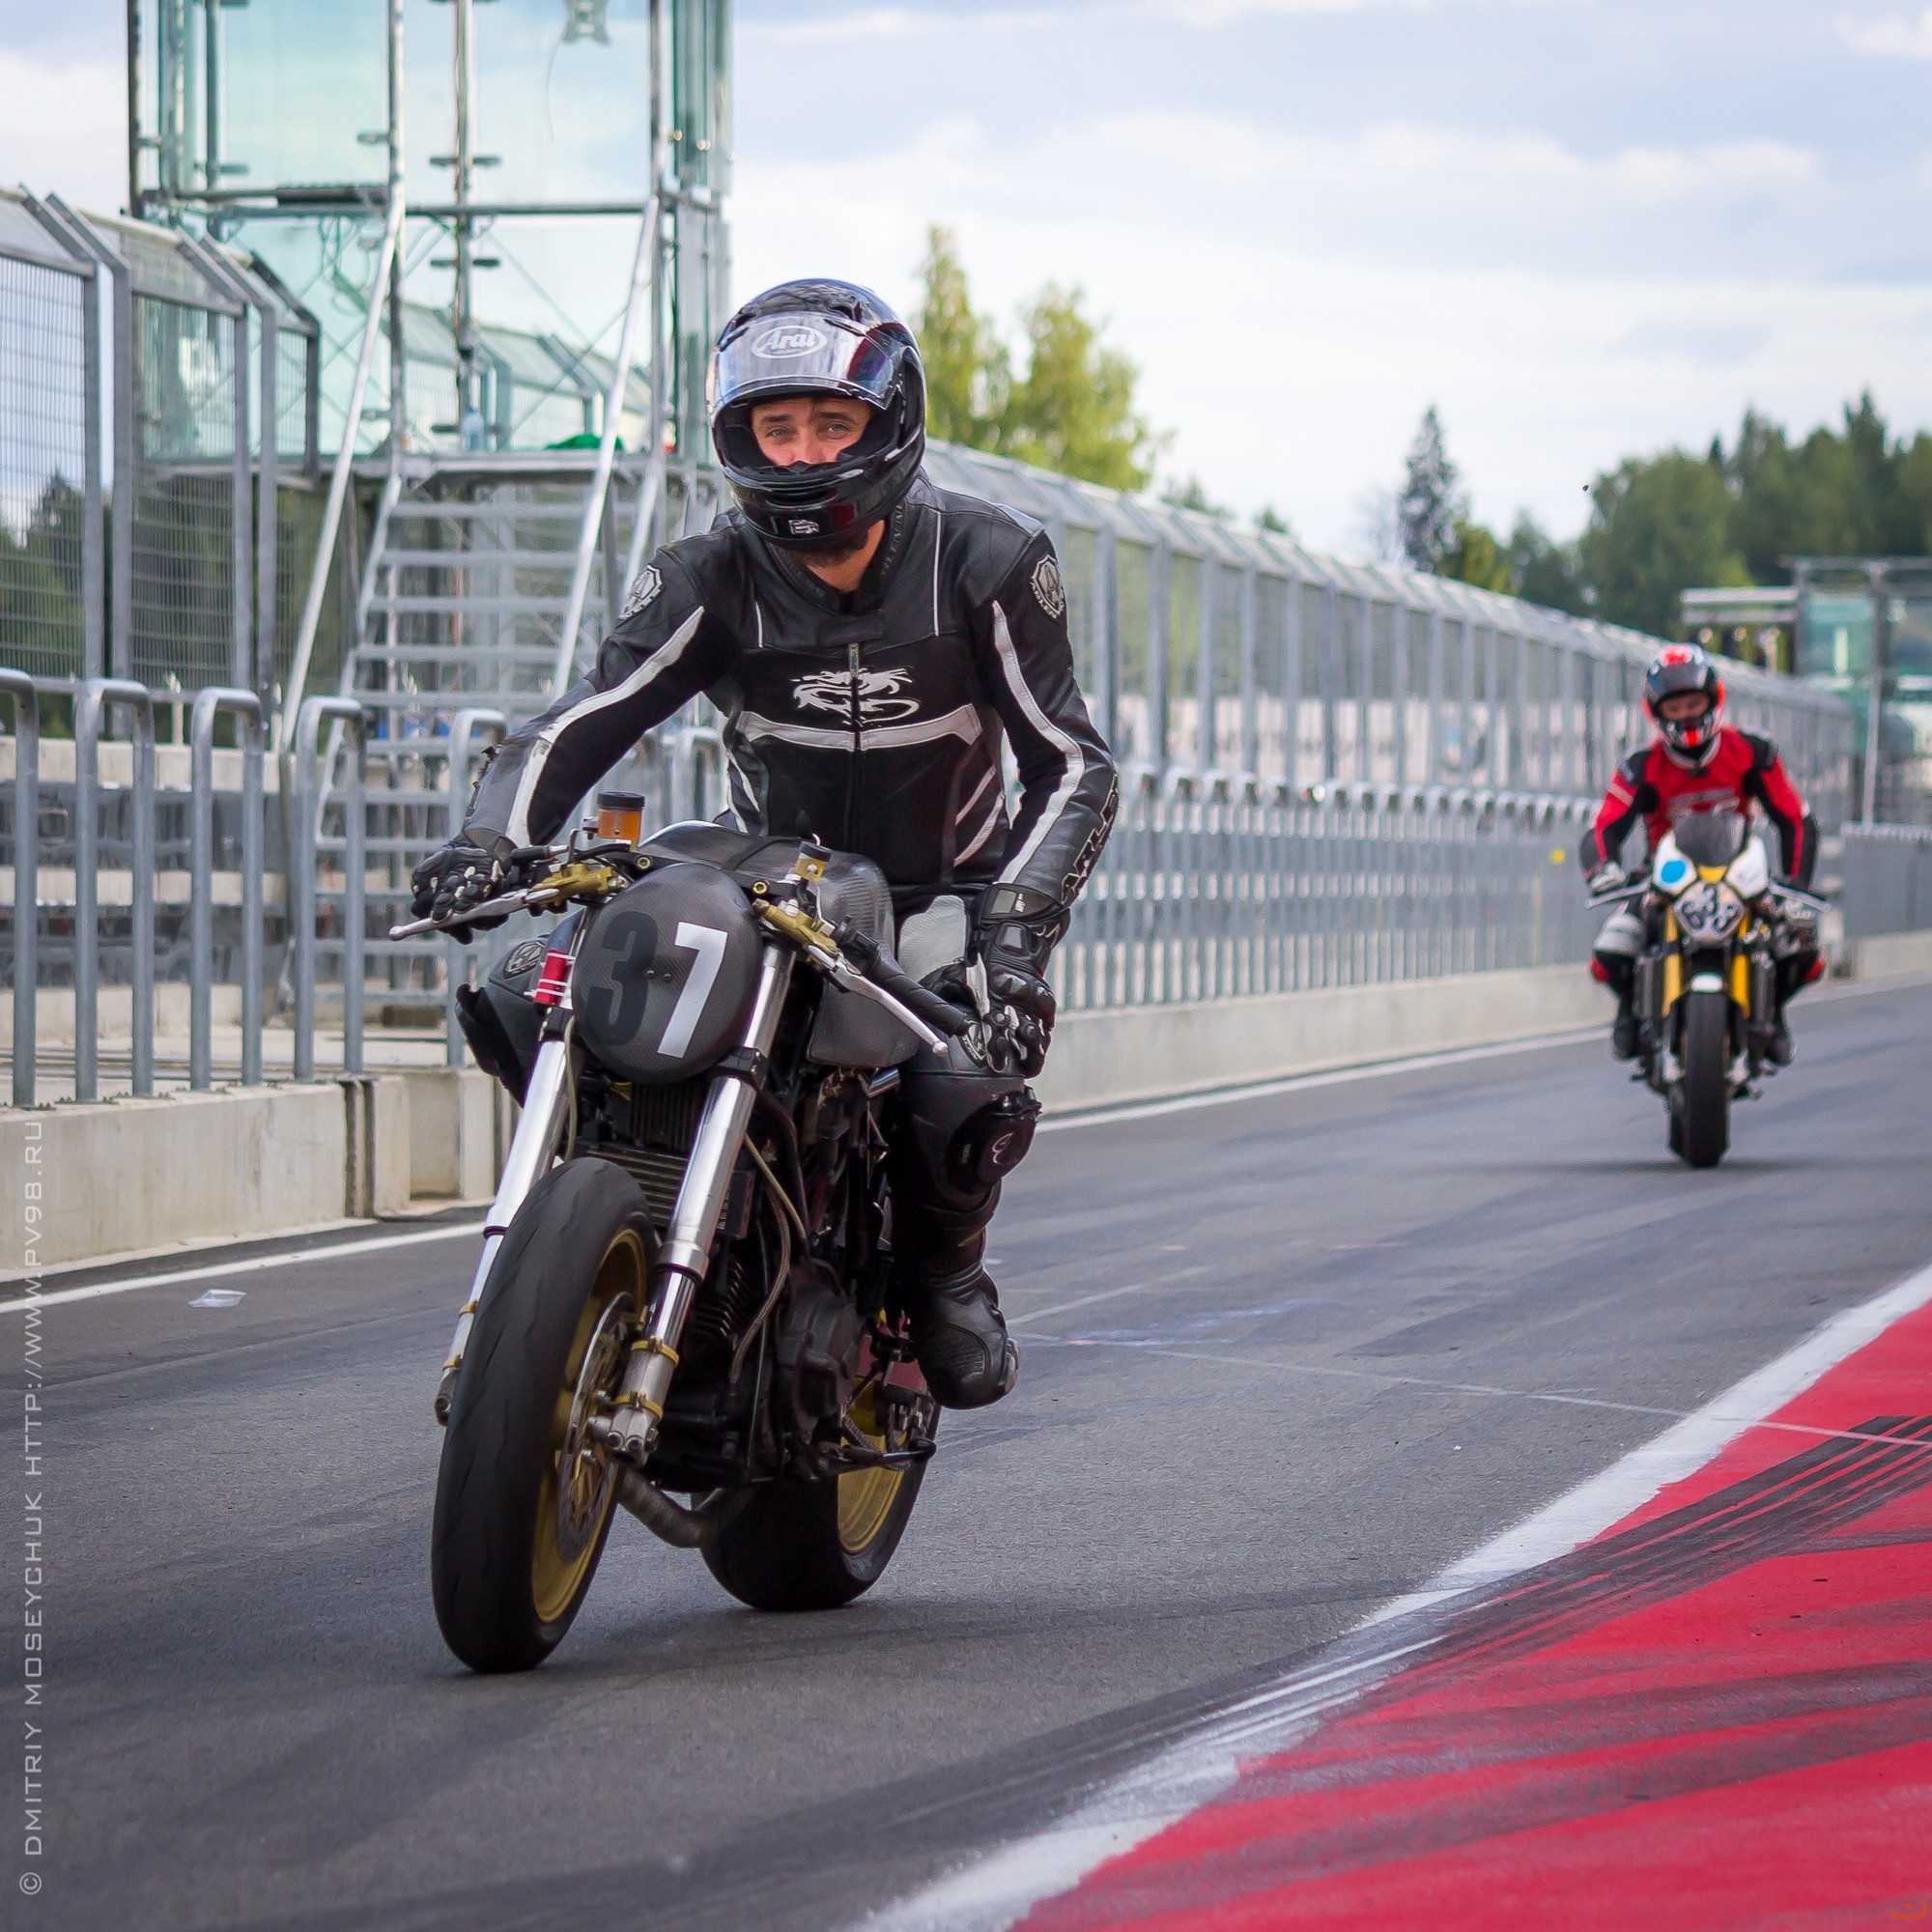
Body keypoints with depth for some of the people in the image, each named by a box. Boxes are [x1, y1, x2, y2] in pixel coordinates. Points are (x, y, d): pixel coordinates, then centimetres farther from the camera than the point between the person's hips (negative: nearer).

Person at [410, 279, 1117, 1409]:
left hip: (942, 901, -2)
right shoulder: (712, 581, -9)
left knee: (969, 1101, -30)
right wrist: (493, 841, -34)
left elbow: (1075, 765, -12)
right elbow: (577, 727, -14)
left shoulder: (987, 563, -11)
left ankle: (945, 1262, 6)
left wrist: (1016, 917, -29)